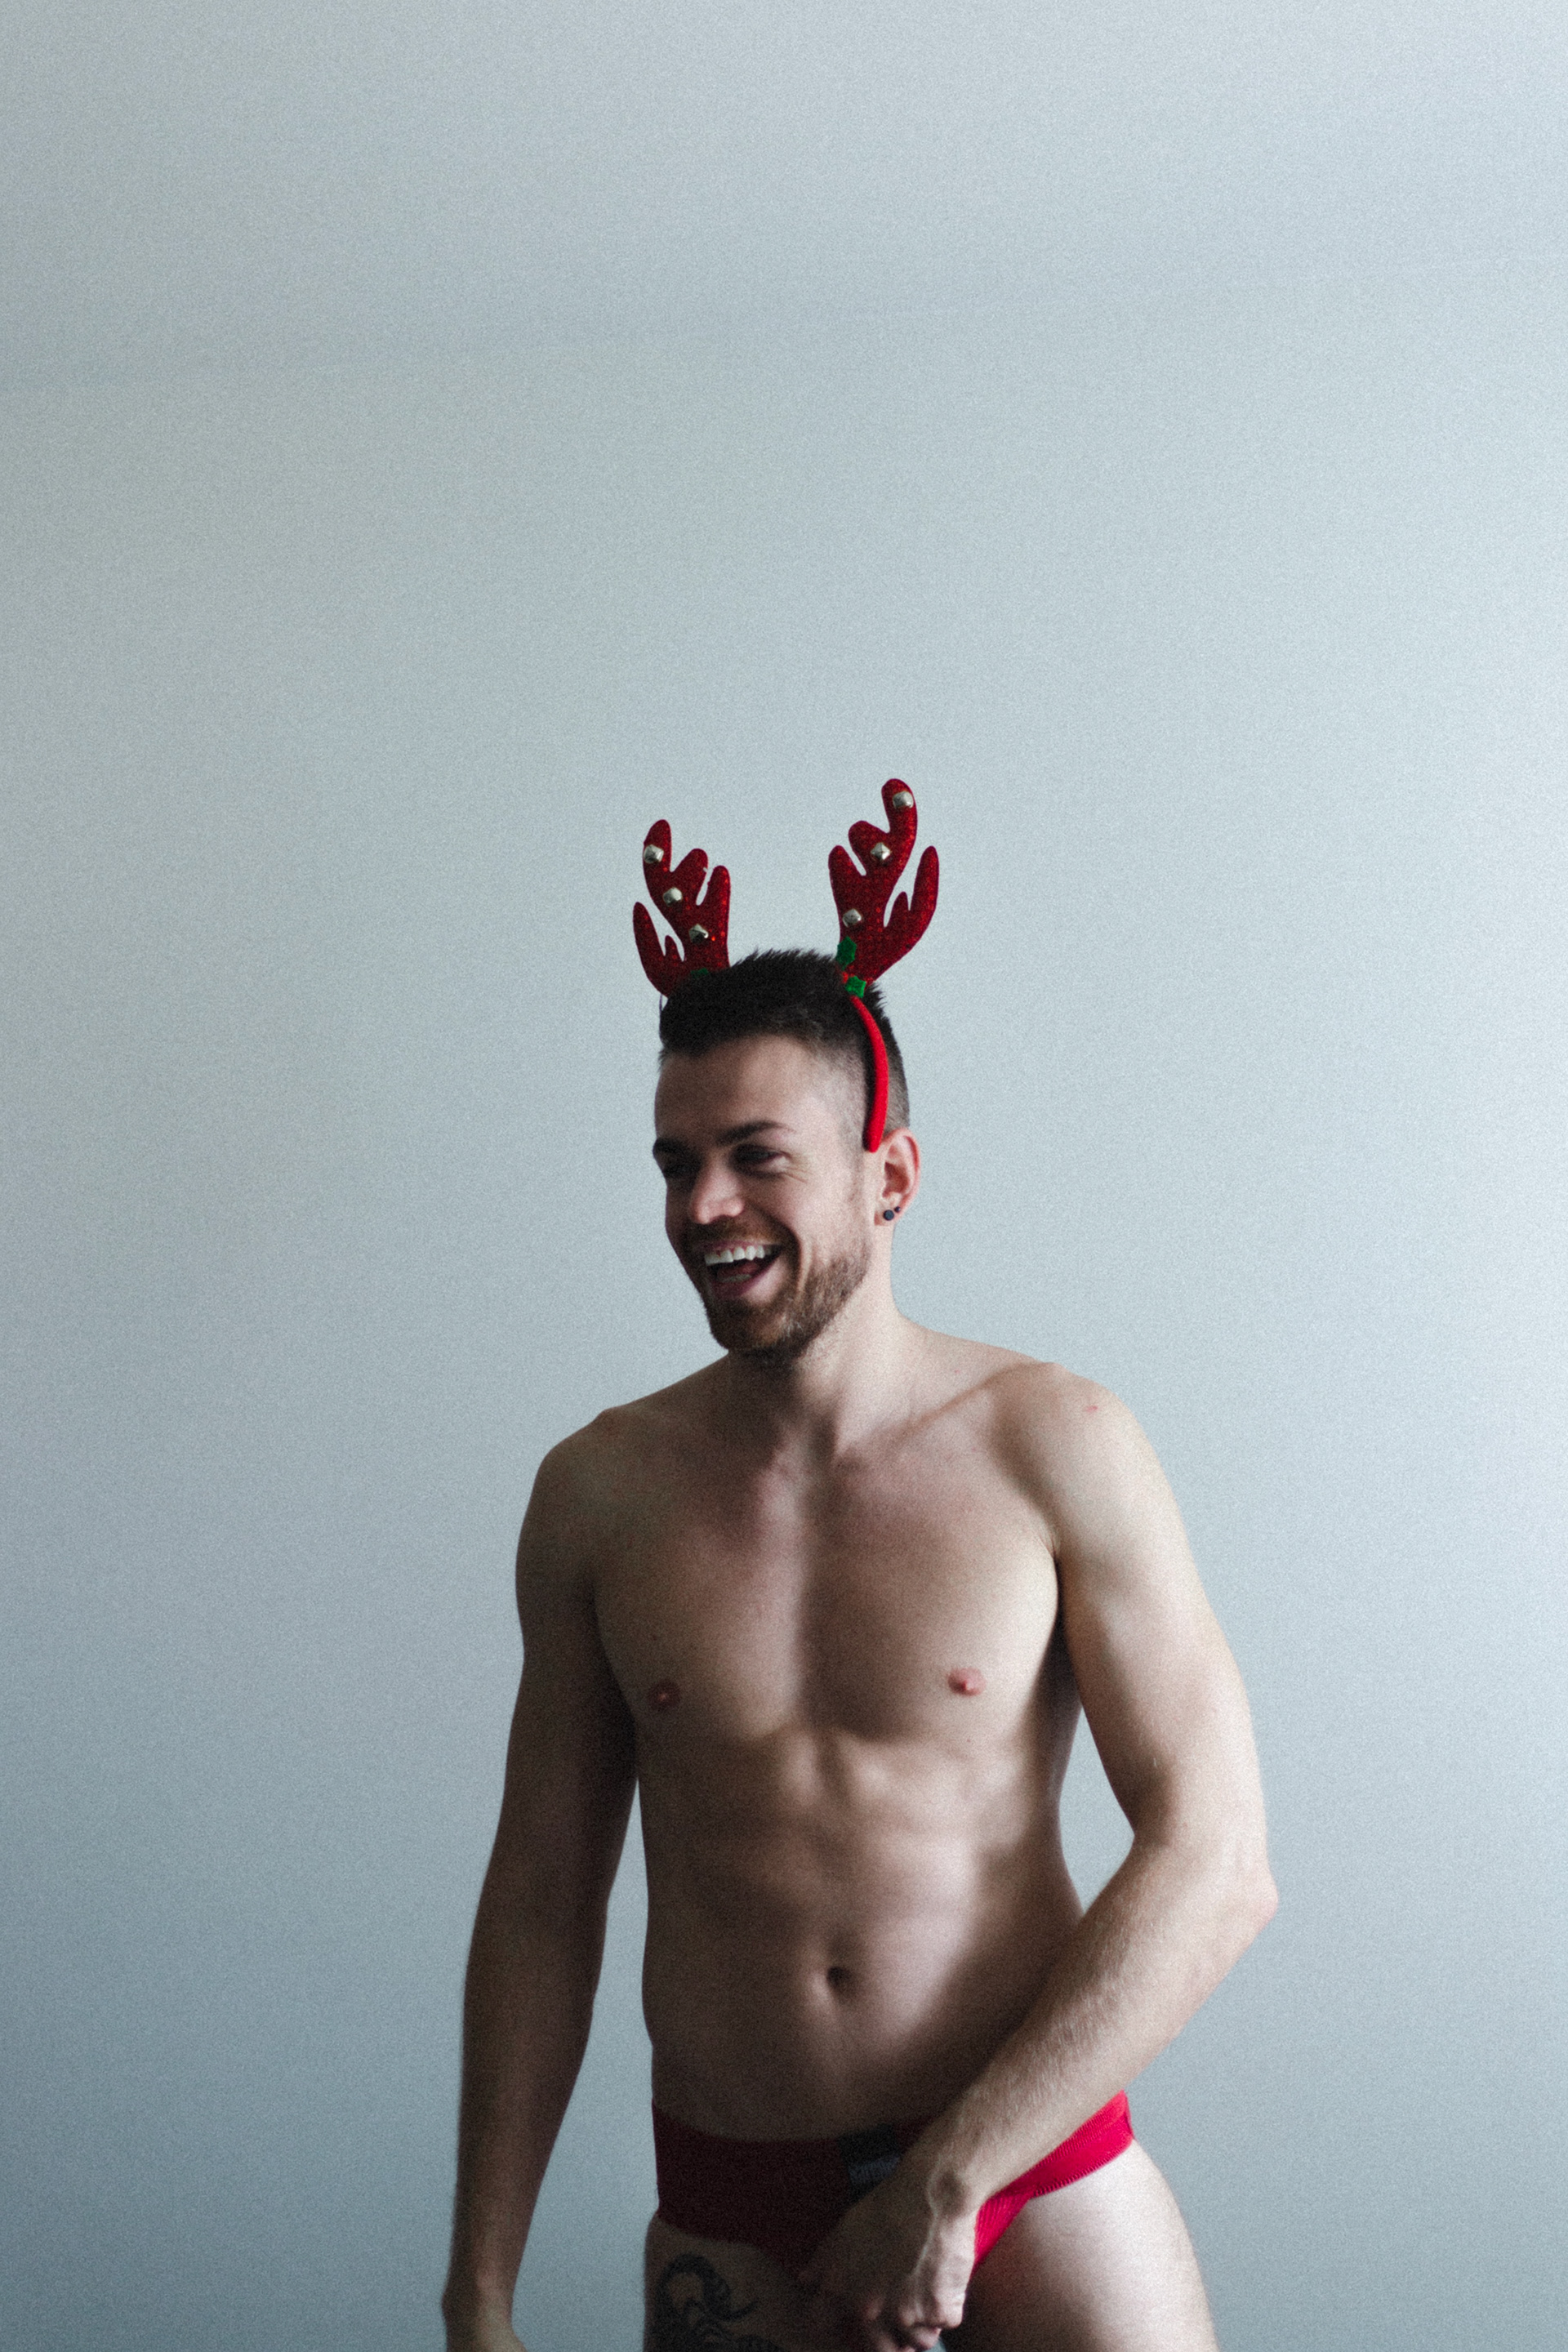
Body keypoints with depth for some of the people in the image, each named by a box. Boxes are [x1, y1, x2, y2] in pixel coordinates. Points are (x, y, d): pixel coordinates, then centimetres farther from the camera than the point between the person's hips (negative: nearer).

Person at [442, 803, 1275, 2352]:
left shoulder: (1055, 1449, -10)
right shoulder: (599, 1493, -3)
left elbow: (1215, 1866, -11)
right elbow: (540, 1899, 2)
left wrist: (950, 2179, -14)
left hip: (1039, 2181, -1)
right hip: (732, 2227, 2)